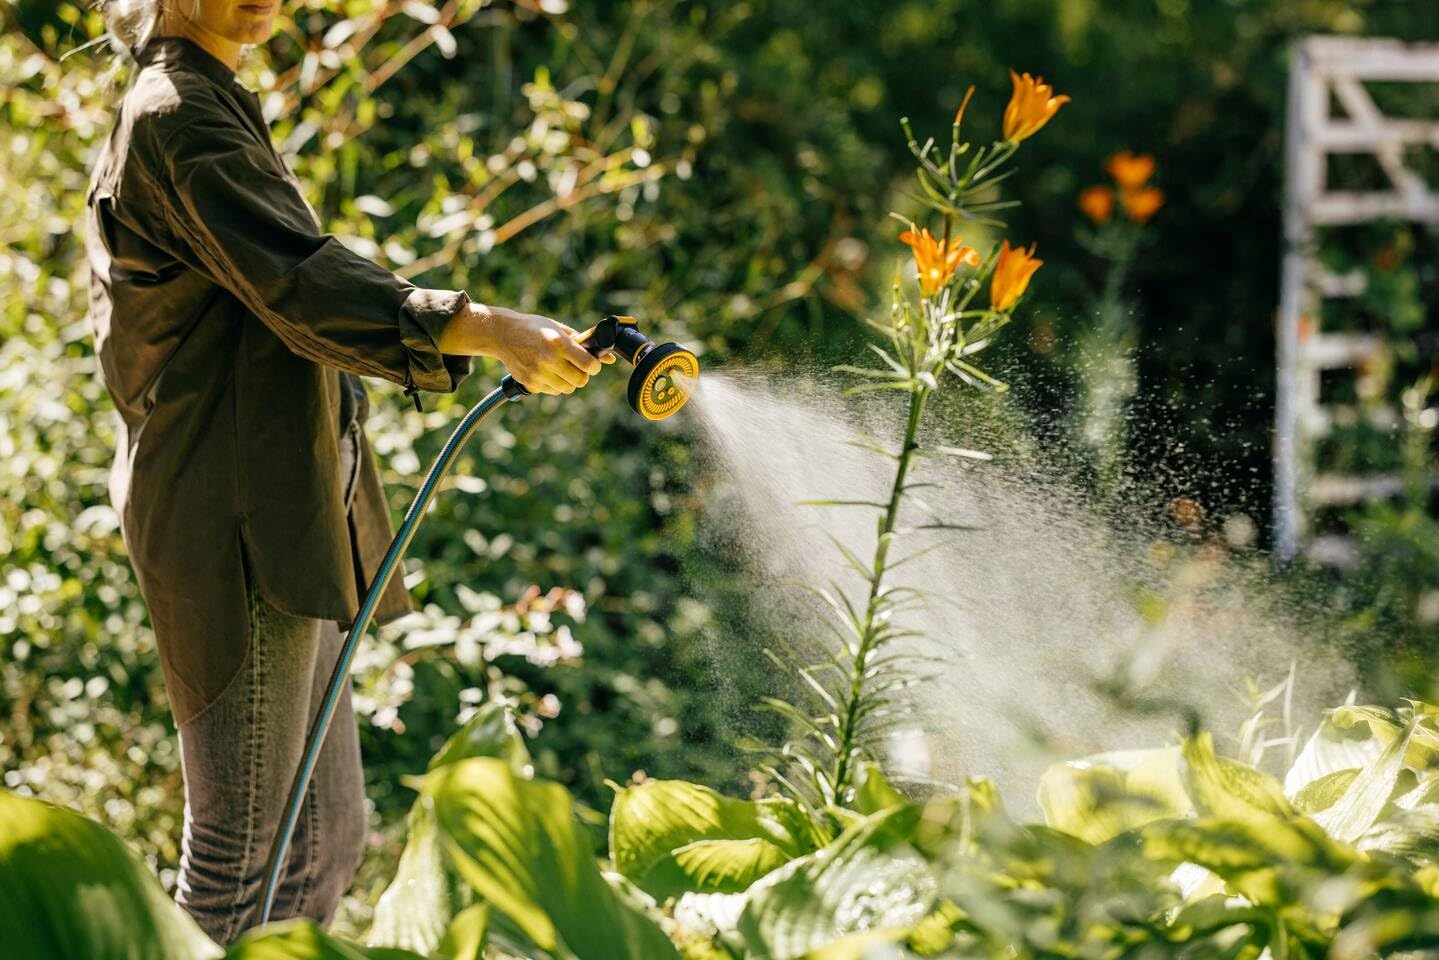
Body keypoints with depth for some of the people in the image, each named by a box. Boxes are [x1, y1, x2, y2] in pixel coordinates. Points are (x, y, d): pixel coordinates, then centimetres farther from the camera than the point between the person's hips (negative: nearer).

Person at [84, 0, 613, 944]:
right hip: (239, 524, -10)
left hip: (284, 525, 10)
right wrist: (490, 328, -34)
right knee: (242, 839, -6)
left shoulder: (216, 110, 20)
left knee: (325, 834, 13)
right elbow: (302, 284, -25)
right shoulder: (176, 118, -12)